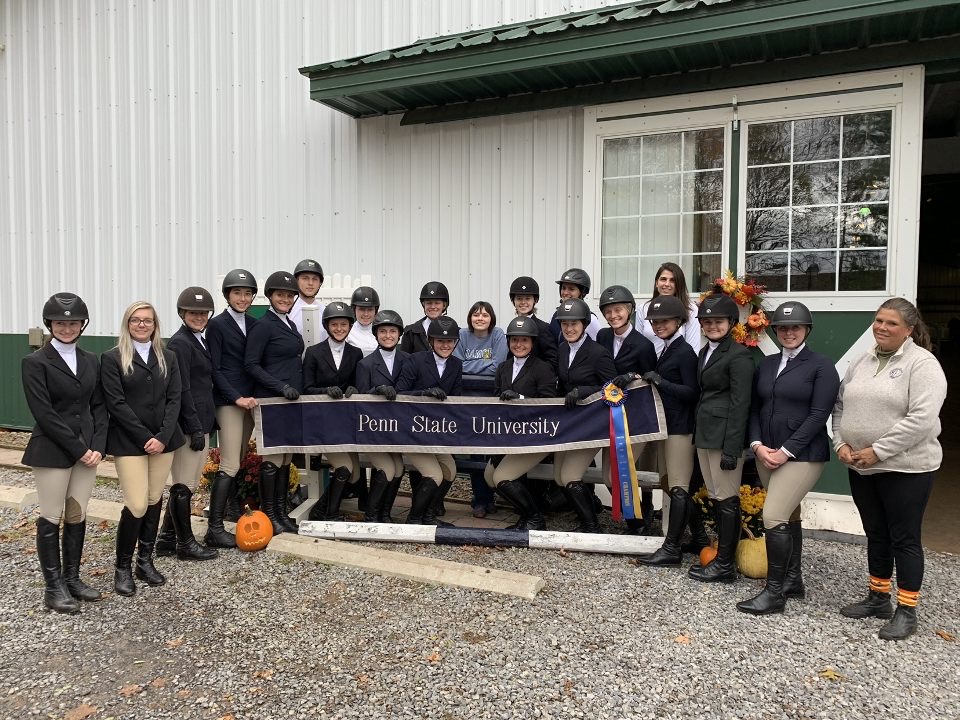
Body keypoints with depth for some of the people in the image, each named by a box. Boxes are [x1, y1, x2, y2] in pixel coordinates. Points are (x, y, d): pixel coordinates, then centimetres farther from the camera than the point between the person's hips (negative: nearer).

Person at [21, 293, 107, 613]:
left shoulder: (91, 361, 9)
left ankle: (72, 578, 24)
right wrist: (78, 448, -15)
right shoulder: (35, 362, -6)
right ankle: (53, 587, 16)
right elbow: (43, 413, -13)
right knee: (51, 518, 5)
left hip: (88, 449, 5)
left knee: (78, 516, 11)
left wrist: (97, 446, -4)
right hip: (52, 451, -5)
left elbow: (99, 406, 8)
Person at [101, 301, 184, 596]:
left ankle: (145, 561, 22)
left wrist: (163, 436, -10)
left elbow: (174, 399, 3)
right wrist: (145, 438, -14)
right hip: (130, 442, -4)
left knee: (155, 501, 9)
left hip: (163, 440, 4)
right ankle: (122, 567, 11)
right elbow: (115, 403, -9)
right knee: (137, 505, -7)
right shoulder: (112, 358, -2)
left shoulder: (168, 358, 9)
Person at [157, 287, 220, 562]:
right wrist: (195, 429, -19)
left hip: (200, 423, 10)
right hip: (189, 425, -10)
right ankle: (185, 544, 12)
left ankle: (167, 539, 26)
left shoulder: (199, 341, 16)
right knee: (184, 485, 1)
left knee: (184, 484, 16)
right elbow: (182, 390, -17)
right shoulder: (180, 343, -12)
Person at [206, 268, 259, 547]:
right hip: (228, 400, -6)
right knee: (230, 464, -10)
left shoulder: (254, 324, 11)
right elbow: (214, 369, -8)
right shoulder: (217, 324, -5)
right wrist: (237, 398, -14)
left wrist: (253, 395, 3)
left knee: (240, 459, 14)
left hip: (249, 399, 6)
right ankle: (214, 529, -7)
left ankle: (232, 507, 34)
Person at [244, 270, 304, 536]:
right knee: (272, 457, -3)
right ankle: (268, 515, 8)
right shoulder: (263, 326, -8)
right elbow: (251, 364, -13)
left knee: (286, 457, 10)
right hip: (271, 400, -8)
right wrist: (281, 386, -18)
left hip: (291, 399, 8)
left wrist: (297, 389, 13)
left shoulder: (290, 325, 16)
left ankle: (281, 512, 19)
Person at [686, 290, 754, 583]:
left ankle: (725, 565, 9)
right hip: (704, 434, 8)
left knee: (727, 499, 0)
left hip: (724, 436, -8)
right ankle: (721, 555, 24)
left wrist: (732, 449, -18)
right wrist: (699, 434, 12)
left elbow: (740, 404, -15)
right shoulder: (705, 352, 15)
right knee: (715, 496, 14)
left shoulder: (738, 355, -11)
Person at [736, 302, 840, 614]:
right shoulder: (766, 364, 11)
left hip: (802, 455, -6)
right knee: (788, 516, 15)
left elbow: (819, 414, -12)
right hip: (767, 454, 6)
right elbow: (754, 407, 9)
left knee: (773, 517, -12)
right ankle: (793, 580, 29)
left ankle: (774, 593, 0)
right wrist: (758, 445, -5)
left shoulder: (822, 365, -5)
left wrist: (786, 451, -16)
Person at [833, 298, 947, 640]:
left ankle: (907, 611, 17)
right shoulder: (861, 362, 9)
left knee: (904, 539, 4)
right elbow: (840, 406, 13)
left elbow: (921, 419, -21)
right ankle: (878, 597, 31)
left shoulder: (922, 363, -11)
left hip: (905, 468, -6)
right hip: (861, 467, 6)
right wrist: (841, 444, -2)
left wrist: (877, 451, -21)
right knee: (876, 534, 17)